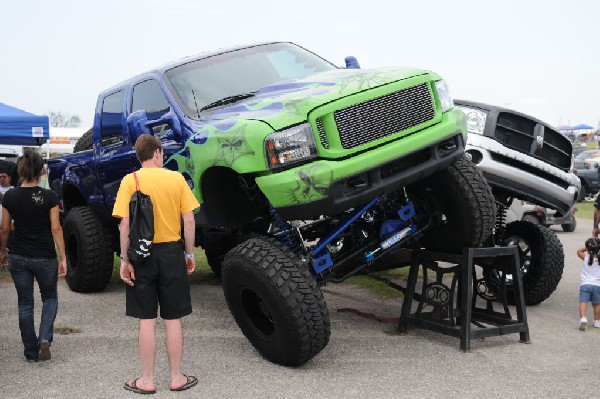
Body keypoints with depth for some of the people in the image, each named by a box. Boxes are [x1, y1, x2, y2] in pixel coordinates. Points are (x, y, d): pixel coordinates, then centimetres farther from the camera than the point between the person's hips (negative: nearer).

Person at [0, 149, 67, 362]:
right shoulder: (49, 196, -11)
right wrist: (63, 258, -5)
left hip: (18, 257, 2)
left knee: (25, 304, 12)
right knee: (50, 298, 18)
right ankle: (44, 339, -3)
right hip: (44, 257, -2)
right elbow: (56, 229, -10)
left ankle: (31, 352, 16)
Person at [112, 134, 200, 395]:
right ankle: (177, 378, 19)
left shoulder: (130, 181, -5)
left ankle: (147, 381, 16)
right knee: (173, 319, 10)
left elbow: (125, 224, -12)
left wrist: (125, 259, -6)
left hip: (143, 255, -1)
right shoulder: (176, 178, -1)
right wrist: (189, 254, 6)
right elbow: (189, 220, -3)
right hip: (172, 253, 1)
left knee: (147, 320, 7)